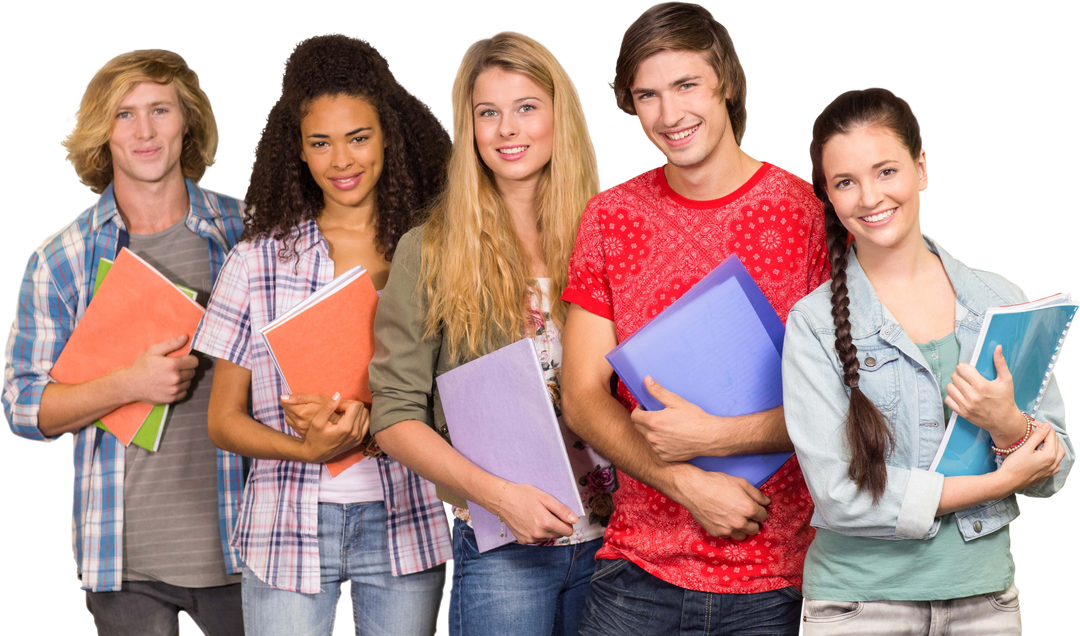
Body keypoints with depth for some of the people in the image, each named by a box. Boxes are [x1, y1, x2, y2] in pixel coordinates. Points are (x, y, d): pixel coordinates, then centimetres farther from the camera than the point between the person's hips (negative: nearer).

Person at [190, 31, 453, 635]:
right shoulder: (258, 262, 5)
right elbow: (224, 418, 5)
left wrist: (369, 418, -16)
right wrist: (307, 449, -14)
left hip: (406, 523, 0)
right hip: (289, 531, 0)